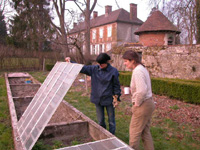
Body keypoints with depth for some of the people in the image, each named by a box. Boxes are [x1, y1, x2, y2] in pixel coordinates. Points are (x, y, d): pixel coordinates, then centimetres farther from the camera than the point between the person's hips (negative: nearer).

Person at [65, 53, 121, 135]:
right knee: (100, 121, 16)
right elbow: (82, 68, 2)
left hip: (109, 100, -3)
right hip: (98, 99, 3)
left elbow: (116, 86, -5)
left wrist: (117, 98, -7)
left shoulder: (113, 71, -11)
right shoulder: (94, 69, -3)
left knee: (111, 121, 12)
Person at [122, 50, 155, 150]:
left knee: (134, 132, 6)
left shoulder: (137, 71, -20)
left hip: (143, 105, -10)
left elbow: (142, 91, -28)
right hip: (148, 103, 10)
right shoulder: (142, 68, 11)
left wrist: (136, 104, -16)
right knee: (145, 131, 19)